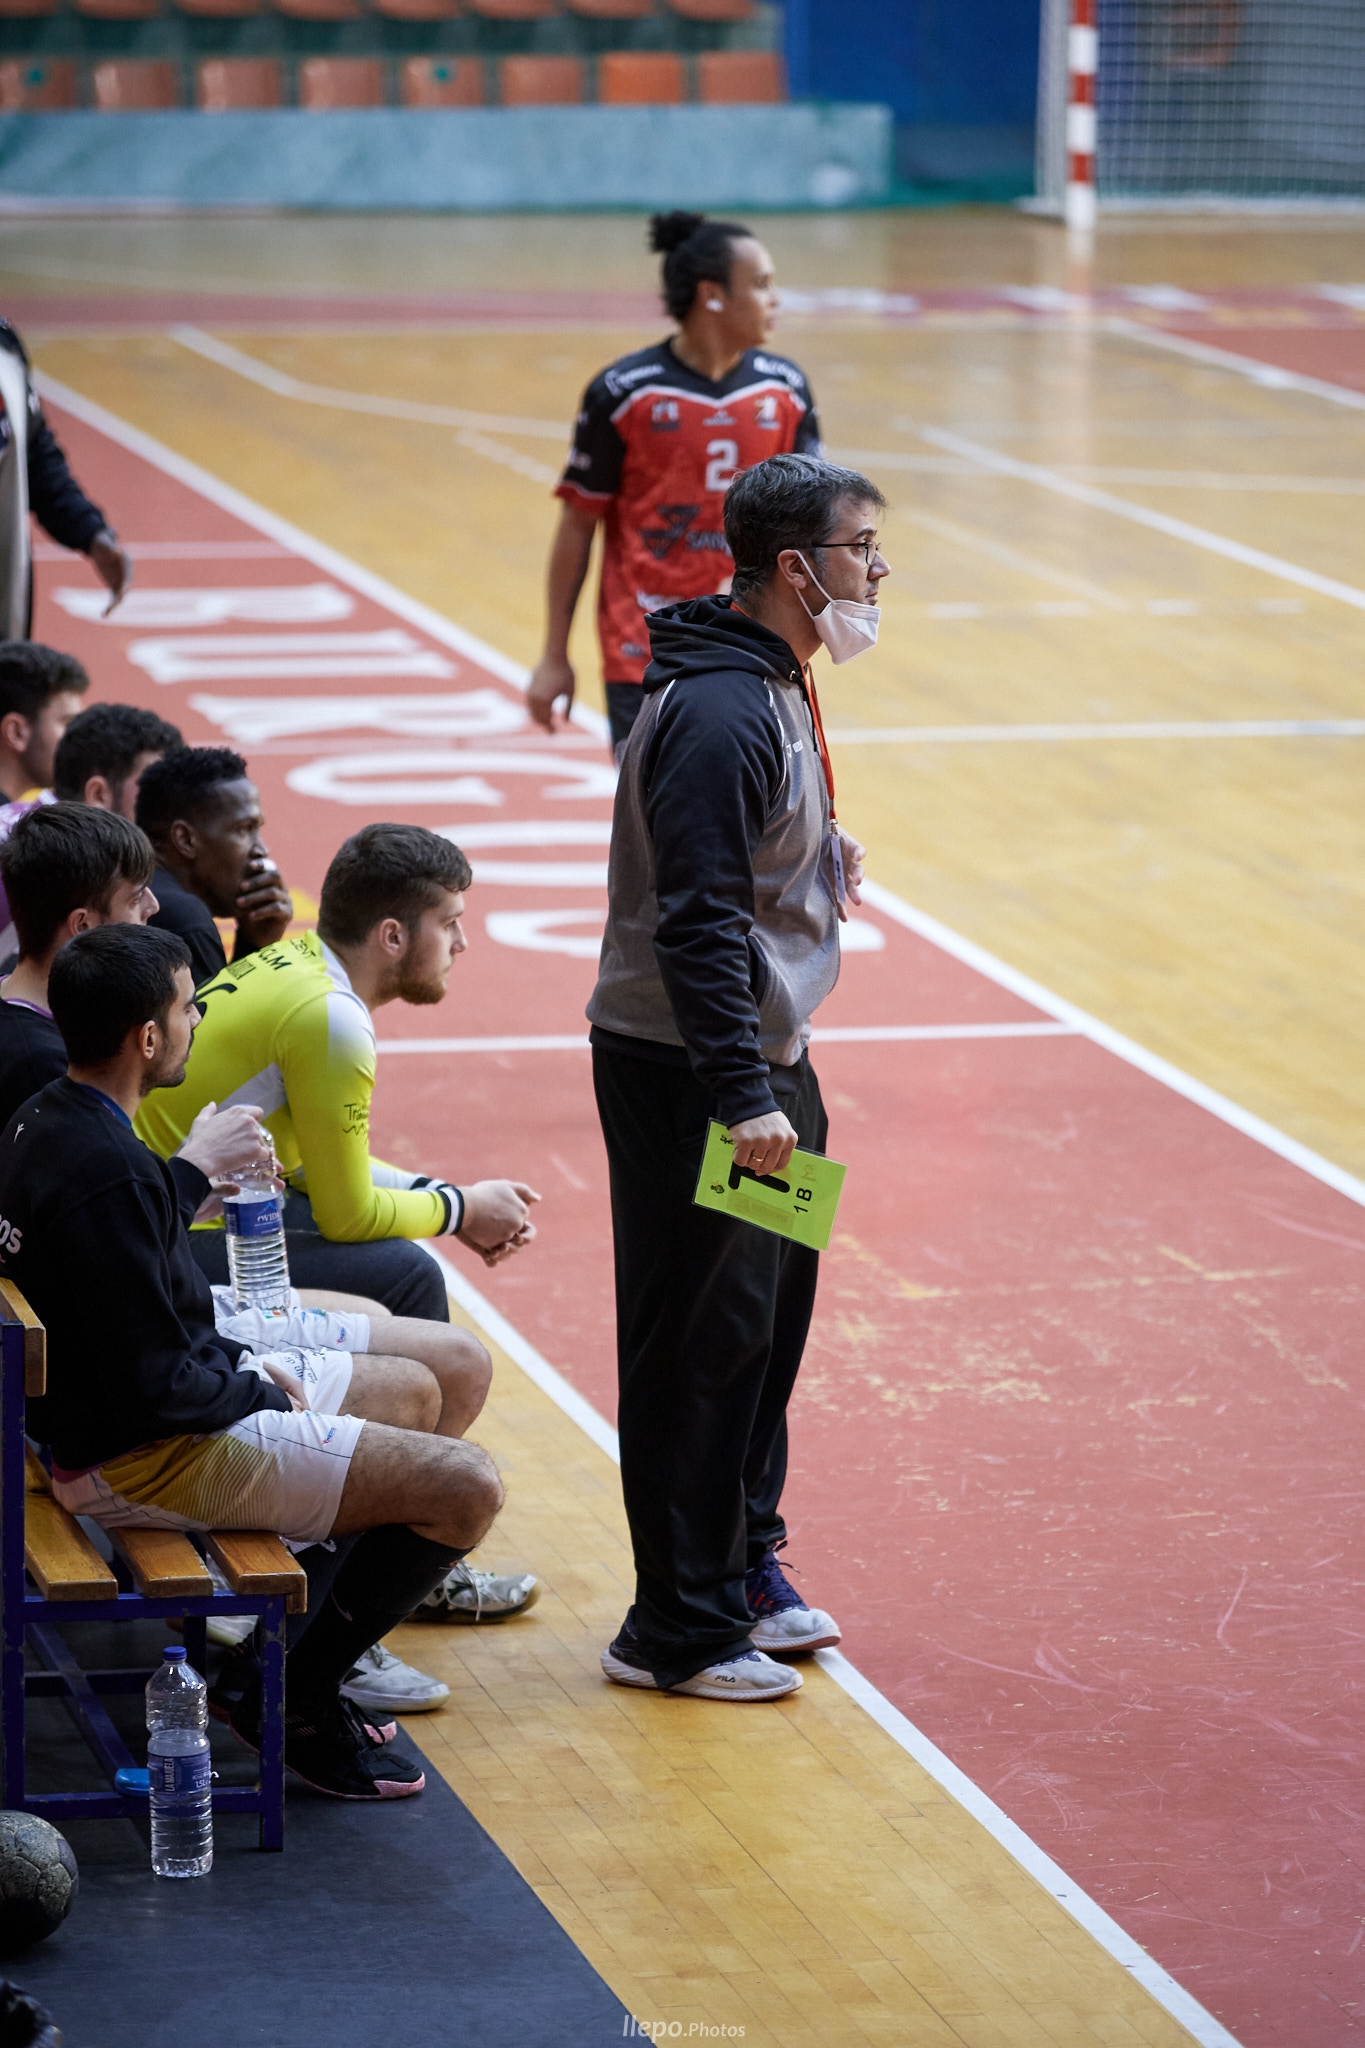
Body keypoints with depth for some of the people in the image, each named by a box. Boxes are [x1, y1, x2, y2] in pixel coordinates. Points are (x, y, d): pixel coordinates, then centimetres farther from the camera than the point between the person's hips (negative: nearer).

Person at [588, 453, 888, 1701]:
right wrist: (743, 1096, -29)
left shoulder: (774, 686, 11)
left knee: (772, 1317, 19)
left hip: (765, 1063, 10)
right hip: (689, 1079, -10)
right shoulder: (718, 712, -22)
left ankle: (745, 1569, 33)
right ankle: (680, 1632, 6)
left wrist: (820, 865, 16)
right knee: (705, 1341, -3)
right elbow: (695, 920, -27)